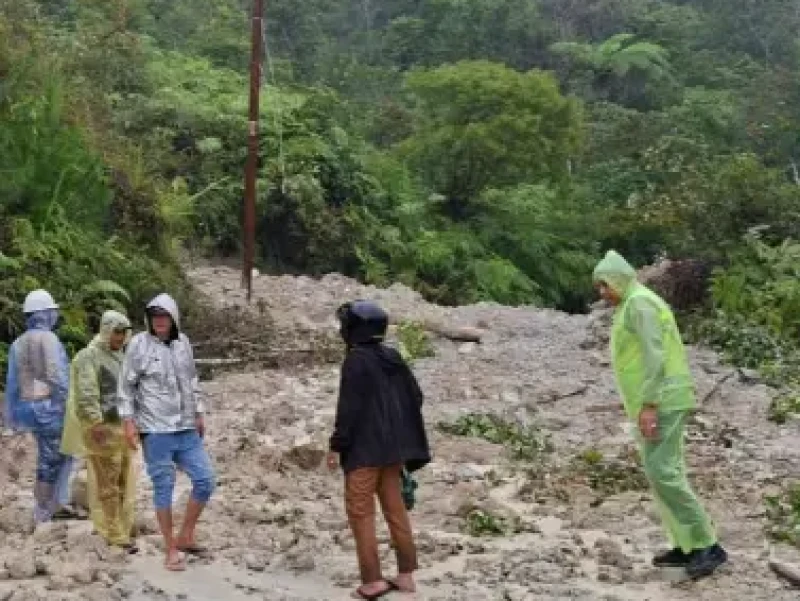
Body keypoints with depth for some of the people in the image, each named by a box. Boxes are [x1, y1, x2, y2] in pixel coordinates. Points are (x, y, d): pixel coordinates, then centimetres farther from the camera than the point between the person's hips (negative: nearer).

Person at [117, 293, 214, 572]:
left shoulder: (183, 343, 8)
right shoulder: (139, 344, -6)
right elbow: (126, 386, -3)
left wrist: (199, 414, 18)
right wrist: (129, 422, -10)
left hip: (186, 429, 5)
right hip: (156, 430, -5)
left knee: (205, 479, 2)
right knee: (163, 488, 1)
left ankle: (185, 536, 18)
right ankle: (171, 550, 12)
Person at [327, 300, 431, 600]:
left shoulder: (356, 360, -14)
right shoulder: (393, 357, 9)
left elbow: (349, 407, -17)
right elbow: (415, 397, 12)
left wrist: (337, 445, -11)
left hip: (365, 449, -8)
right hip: (392, 446, 8)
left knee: (360, 512, -1)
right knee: (395, 509, 13)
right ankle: (406, 575, 17)